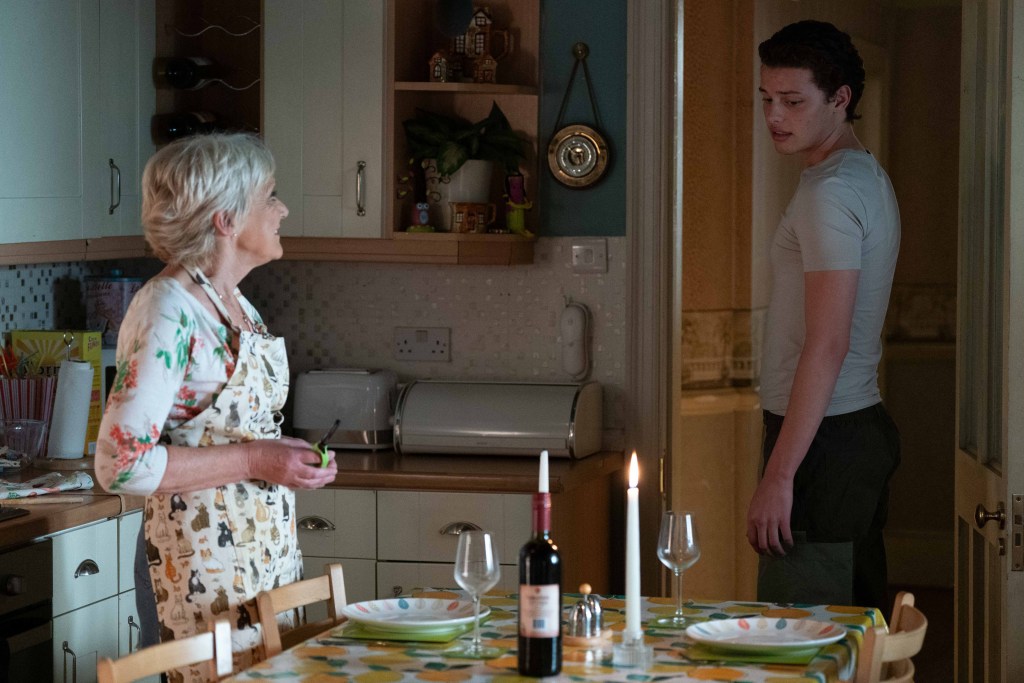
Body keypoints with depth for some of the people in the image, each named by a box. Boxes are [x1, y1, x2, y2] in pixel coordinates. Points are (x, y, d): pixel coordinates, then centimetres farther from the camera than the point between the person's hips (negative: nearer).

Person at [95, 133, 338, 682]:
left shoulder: (236, 304, 13)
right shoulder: (167, 313, -16)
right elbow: (122, 463, -21)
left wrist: (291, 459, 8)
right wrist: (254, 460, -19)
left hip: (267, 556, 9)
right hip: (205, 569, -9)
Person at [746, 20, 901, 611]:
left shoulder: (831, 191, -16)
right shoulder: (869, 177, 17)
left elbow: (826, 346, -22)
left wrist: (779, 475, -23)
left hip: (826, 439, -10)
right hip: (864, 425, 11)